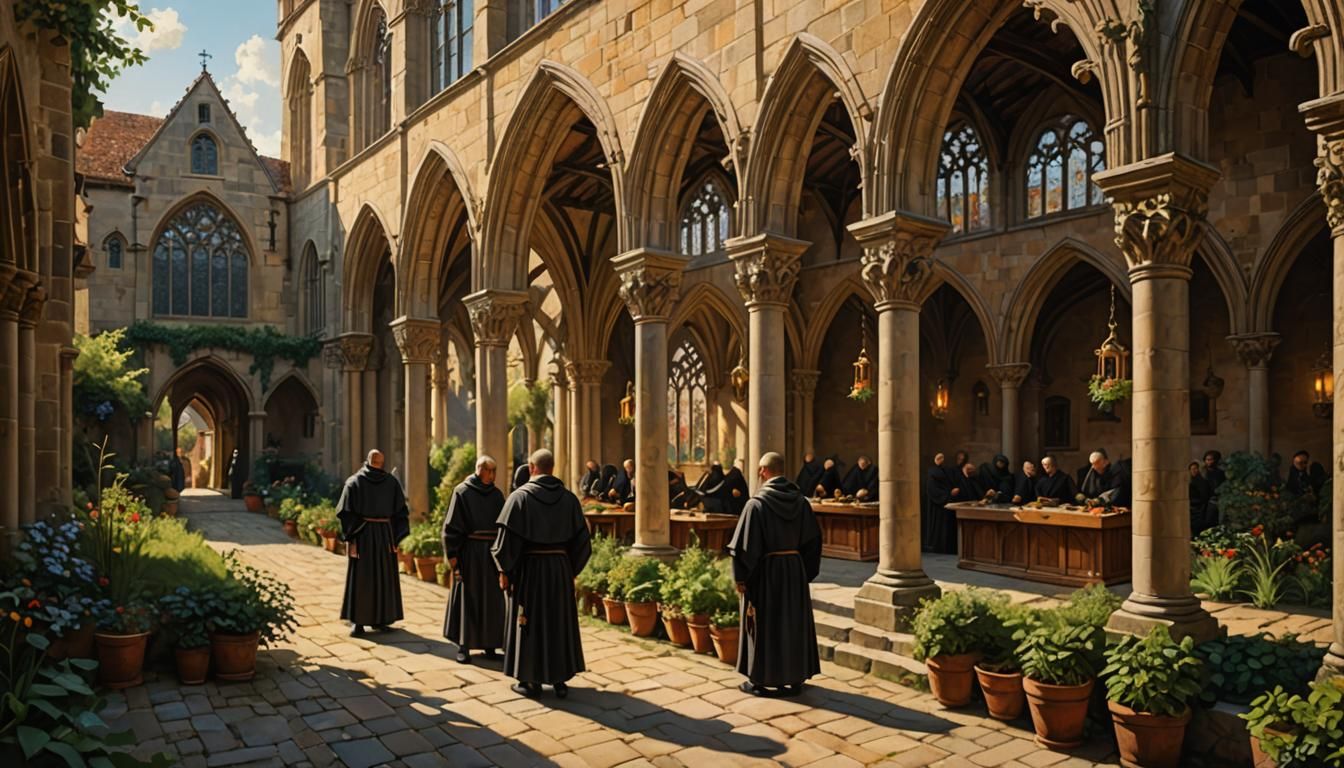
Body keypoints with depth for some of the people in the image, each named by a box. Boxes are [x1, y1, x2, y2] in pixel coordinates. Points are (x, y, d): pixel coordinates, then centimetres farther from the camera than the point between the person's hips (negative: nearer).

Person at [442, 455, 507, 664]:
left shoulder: (497, 494, 9)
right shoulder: (462, 492, -4)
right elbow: (452, 525, -7)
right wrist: (452, 555, -12)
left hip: (492, 552, 4)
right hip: (469, 552, -4)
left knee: (492, 598, 7)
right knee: (467, 597, 1)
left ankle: (489, 643, 17)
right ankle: (463, 646, 8)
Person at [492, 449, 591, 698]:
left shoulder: (520, 496, -9)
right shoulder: (569, 498, 1)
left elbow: (508, 536, -13)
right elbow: (581, 539, 1)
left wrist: (504, 571, -5)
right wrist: (571, 569, 11)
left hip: (529, 567, -3)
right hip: (560, 567, 3)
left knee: (529, 621, 9)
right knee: (560, 621, 13)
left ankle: (531, 680, 14)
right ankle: (560, 680, 17)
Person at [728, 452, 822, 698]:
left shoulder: (757, 503, -15)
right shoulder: (800, 501, 0)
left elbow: (746, 543, -16)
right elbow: (813, 539, 5)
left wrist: (740, 578, -7)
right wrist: (807, 572, 12)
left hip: (766, 571, -4)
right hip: (795, 569, 5)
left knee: (764, 624, 7)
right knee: (794, 621, 14)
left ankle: (761, 680, 15)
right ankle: (795, 678, 21)